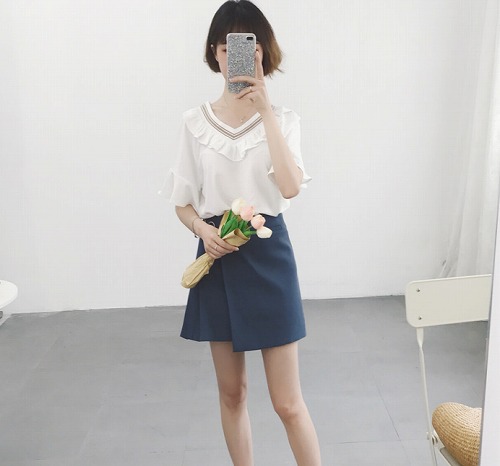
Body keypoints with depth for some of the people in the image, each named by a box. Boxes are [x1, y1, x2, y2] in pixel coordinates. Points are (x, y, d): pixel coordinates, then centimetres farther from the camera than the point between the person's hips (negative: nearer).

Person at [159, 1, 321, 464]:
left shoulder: (281, 118, -1)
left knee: (288, 402, 1)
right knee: (232, 391, 15)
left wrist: (265, 110, -21)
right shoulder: (195, 121, 3)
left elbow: (290, 186, -19)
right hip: (218, 258, 2)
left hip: (267, 256, -2)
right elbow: (182, 201, 7)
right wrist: (202, 229, -14)